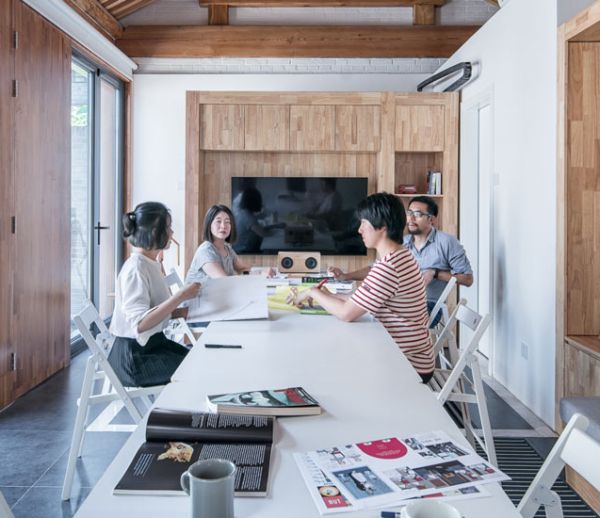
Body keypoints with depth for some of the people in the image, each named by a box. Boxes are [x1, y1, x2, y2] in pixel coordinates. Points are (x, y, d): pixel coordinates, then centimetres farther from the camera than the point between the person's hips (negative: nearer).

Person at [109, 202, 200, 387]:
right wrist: (181, 295, -27)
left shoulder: (150, 264, 7)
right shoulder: (136, 268, -20)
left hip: (152, 343, 8)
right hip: (135, 356, -8)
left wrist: (182, 312, -3)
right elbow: (140, 323, -29)